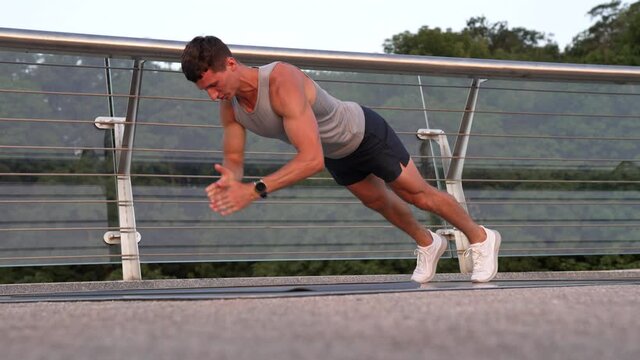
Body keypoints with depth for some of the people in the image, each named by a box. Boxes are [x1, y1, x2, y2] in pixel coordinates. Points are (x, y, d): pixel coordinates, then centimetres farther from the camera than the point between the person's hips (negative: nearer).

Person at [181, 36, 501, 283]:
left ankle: (480, 238, 34)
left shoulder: (282, 82, -46)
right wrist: (229, 180, -37)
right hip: (335, 153, 7)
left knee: (417, 194, 10)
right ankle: (427, 244, 54)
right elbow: (233, 159, -11)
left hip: (364, 133, -7)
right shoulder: (229, 105, -22)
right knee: (379, 202, 27)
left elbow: (312, 158, -52)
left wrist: (256, 190, -59)